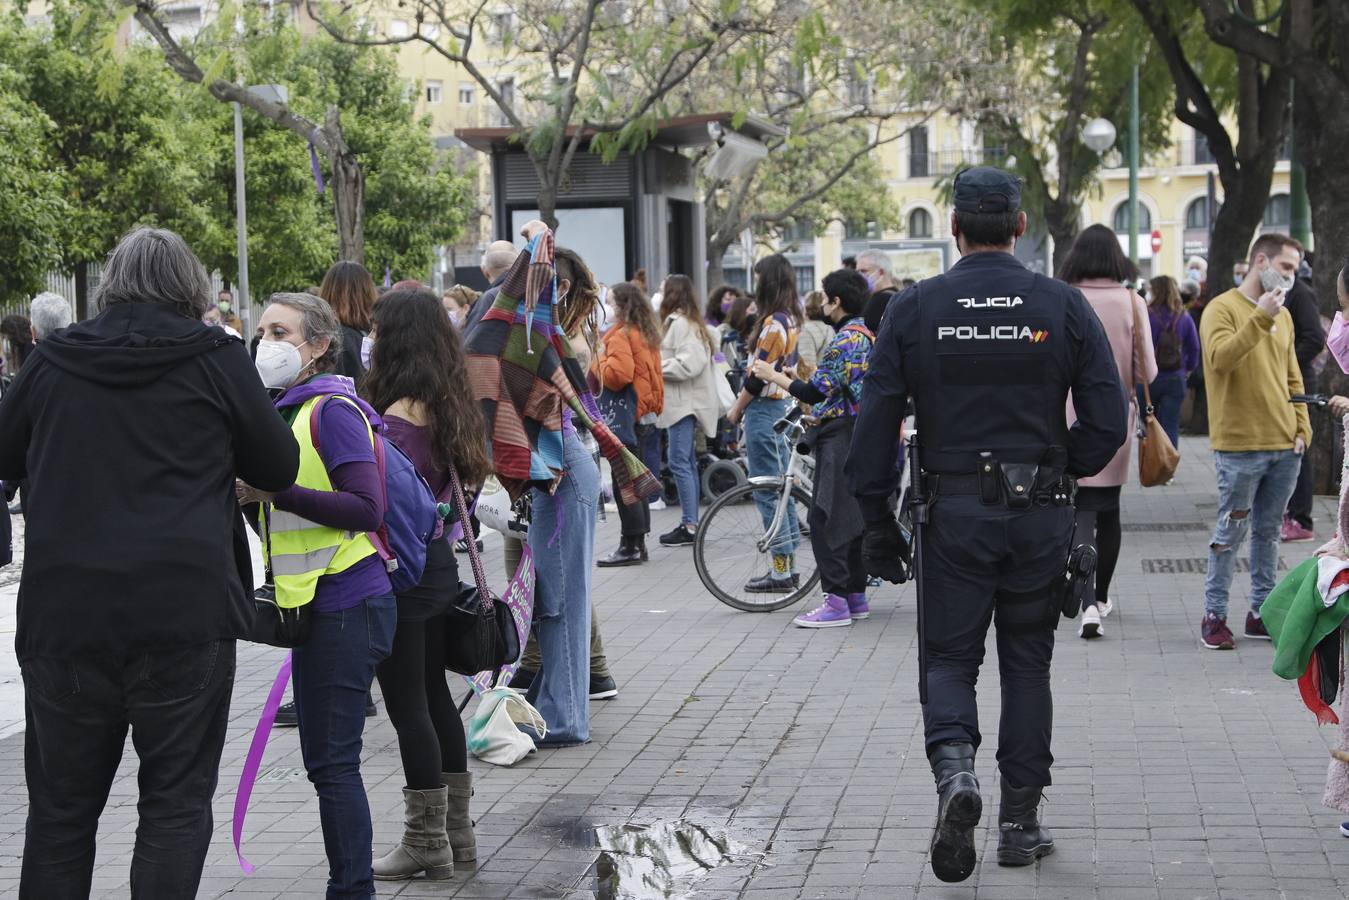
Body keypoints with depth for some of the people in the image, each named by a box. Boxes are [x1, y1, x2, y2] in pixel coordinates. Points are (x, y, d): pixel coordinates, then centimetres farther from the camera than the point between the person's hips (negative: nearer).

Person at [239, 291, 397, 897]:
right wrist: (251, 493, 0)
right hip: (316, 607, 10)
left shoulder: (333, 410, -12)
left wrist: (275, 489, -23)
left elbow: (366, 509, -21)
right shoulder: (291, 410, 15)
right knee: (325, 760, 13)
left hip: (345, 607, -10)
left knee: (332, 761, -7)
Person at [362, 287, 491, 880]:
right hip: (437, 564, 9)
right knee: (434, 696, 16)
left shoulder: (399, 416, -19)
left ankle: (425, 843, 7)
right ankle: (457, 831, 24)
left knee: (407, 706, -1)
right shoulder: (443, 406, 8)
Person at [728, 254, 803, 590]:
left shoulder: (773, 323, -18)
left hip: (764, 408, -10)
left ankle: (781, 570, -4)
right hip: (784, 404, 10)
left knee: (766, 491, -6)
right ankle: (788, 566, 18)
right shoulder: (792, 320, 10)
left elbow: (758, 375, -19)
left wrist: (737, 408, -6)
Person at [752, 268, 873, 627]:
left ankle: (836, 603, -11)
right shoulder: (868, 334, 15)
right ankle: (856, 596, 19)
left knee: (826, 518, -9)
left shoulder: (845, 340, -17)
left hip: (840, 436, -10)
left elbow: (816, 392, -20)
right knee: (850, 515, 14)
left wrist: (773, 376, -9)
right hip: (860, 432, 10)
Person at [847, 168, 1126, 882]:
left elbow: (873, 428, -3)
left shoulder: (913, 310, -3)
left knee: (950, 657, 10)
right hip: (1041, 515, 1)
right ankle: (1020, 823, 17)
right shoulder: (1064, 307, -2)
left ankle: (953, 766, -18)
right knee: (1027, 664, 12)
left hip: (953, 512, -1)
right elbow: (1108, 422, -4)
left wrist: (878, 525, 5)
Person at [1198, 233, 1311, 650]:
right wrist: (1259, 318, -28)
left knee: (1269, 531, 11)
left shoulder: (1283, 315, 15)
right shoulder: (1222, 309, -6)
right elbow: (1220, 358, -24)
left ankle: (1262, 612, 18)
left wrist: (1302, 426, 9)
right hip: (1240, 446, -6)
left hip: (1285, 445, 6)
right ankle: (1214, 616, 5)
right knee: (1232, 532, -3)